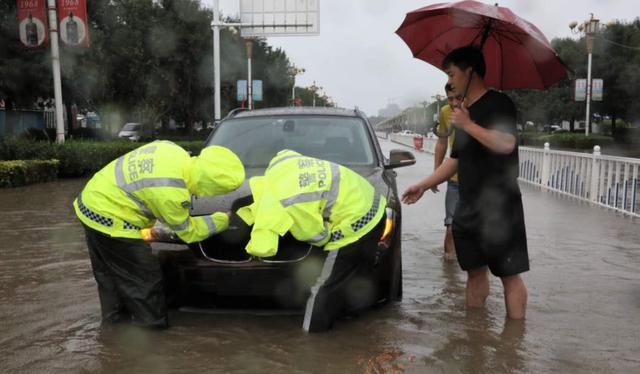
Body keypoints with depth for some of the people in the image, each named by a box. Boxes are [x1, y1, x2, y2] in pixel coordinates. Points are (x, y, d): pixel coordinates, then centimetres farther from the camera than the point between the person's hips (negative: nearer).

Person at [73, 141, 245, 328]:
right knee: (144, 280, 1)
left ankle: (116, 319, 38)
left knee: (110, 275, 22)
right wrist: (222, 221, 1)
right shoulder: (171, 193, -30)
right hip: (107, 219, -10)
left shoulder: (171, 149, -8)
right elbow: (188, 231, -10)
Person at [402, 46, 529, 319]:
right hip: (468, 207, 8)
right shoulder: (462, 112, 17)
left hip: (499, 207, -8)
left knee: (509, 274, -2)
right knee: (475, 272, 13)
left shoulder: (498, 103, -7)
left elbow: (506, 144, -25)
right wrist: (424, 184, 16)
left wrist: (467, 125, -17)